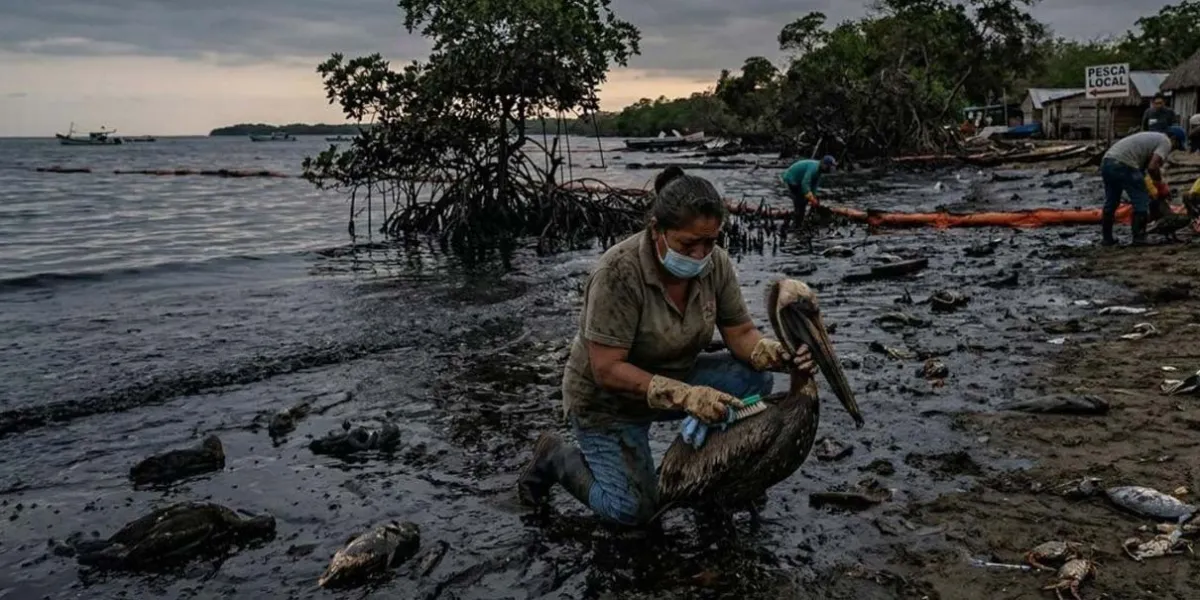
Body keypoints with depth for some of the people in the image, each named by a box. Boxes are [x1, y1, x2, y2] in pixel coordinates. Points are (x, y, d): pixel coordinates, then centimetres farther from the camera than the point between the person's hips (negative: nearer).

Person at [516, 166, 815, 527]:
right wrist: (686, 397, -41)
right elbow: (607, 370, -32)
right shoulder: (619, 272, -32)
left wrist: (779, 356, -31)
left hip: (675, 379, 5)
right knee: (635, 510, -8)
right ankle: (557, 457, 16)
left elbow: (740, 333, -8)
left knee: (755, 378, -15)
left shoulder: (715, 263, -15)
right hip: (607, 399, -5)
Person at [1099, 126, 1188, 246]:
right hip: (1123, 165, -9)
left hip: (1106, 162, 9)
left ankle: (1107, 238, 26)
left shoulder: (1152, 137, 31)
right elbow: (1152, 167, -12)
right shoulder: (1165, 142, 3)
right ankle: (1139, 238, 5)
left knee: (1111, 202, 20)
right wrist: (1160, 182, 4)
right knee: (1141, 202, 2)